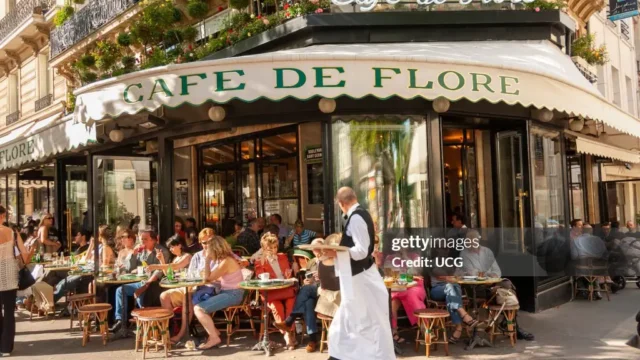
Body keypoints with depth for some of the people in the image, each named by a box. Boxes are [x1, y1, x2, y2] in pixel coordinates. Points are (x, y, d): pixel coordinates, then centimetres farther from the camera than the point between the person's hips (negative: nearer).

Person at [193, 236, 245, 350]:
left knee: (198, 309, -17)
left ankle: (214, 338, -8)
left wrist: (207, 260, -8)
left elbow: (208, 278, -12)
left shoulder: (226, 262, -19)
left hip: (233, 294, -10)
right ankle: (213, 331, 14)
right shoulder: (224, 259, 10)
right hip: (227, 292, 10)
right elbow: (213, 278, 11)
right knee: (196, 299, 11)